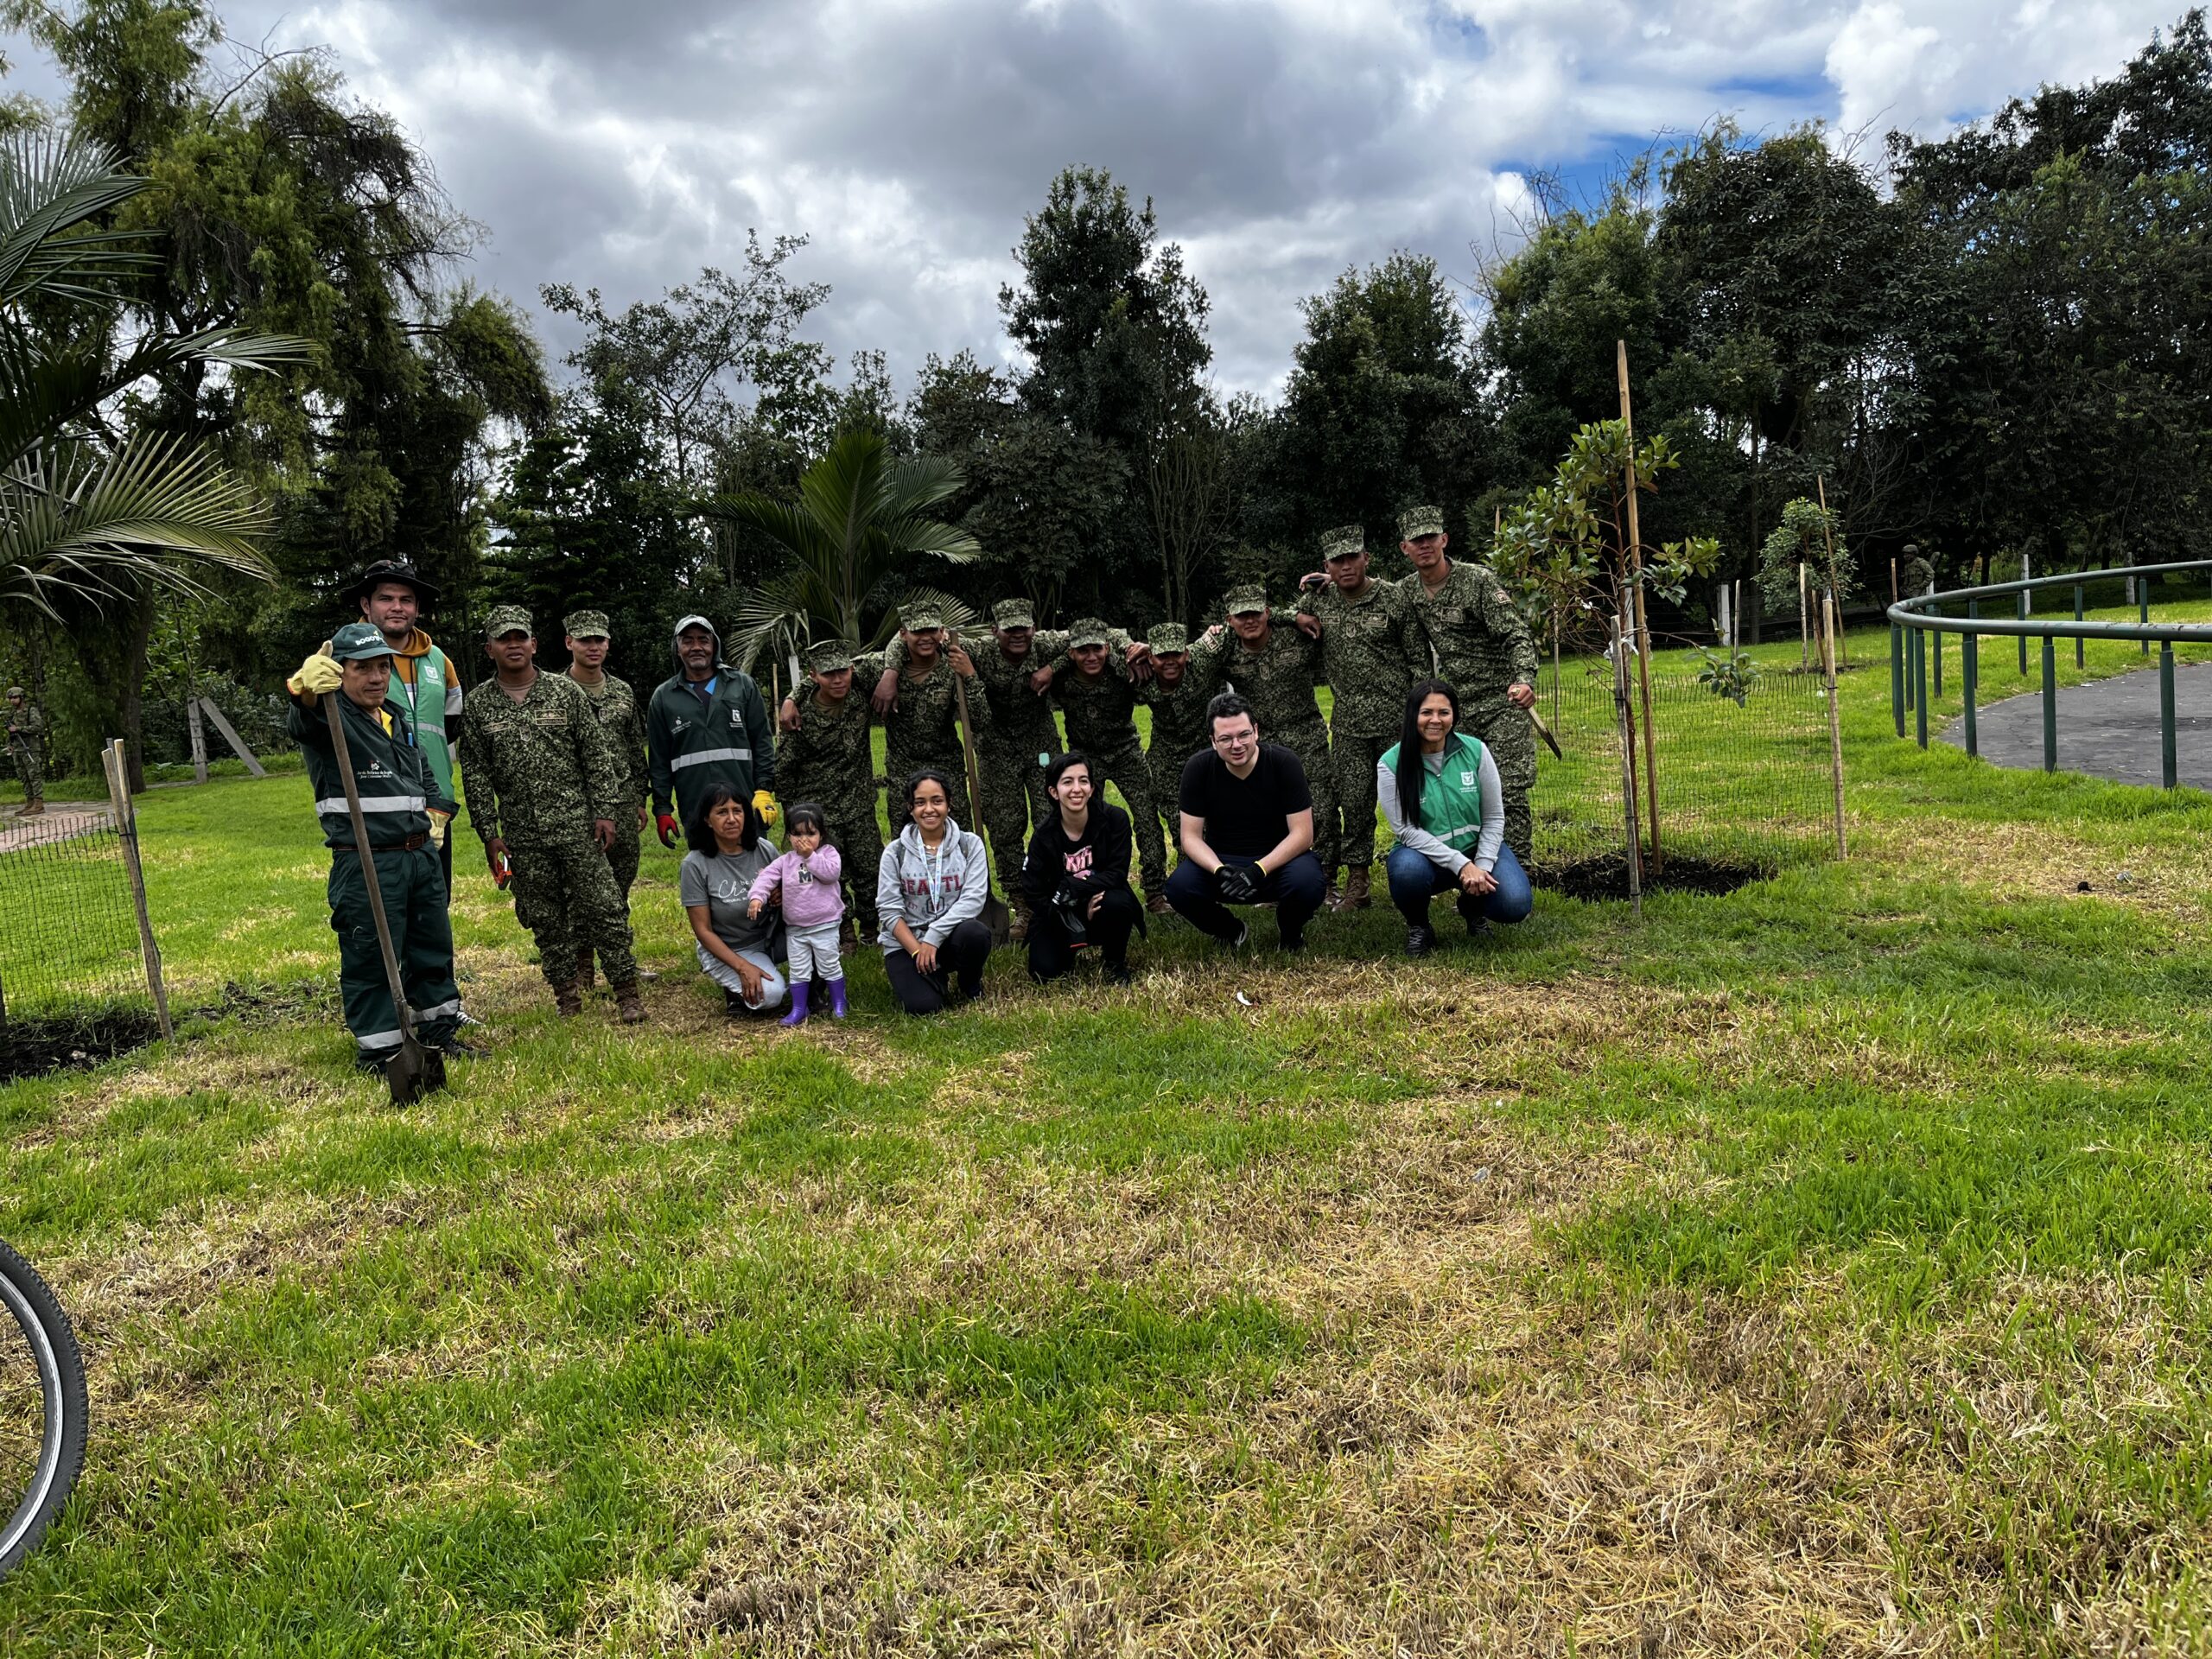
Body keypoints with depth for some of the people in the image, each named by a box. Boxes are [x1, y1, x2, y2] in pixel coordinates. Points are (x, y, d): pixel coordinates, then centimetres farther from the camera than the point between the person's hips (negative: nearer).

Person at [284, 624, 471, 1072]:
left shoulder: (400, 720, 16)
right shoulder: (331, 718, -9)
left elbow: (426, 774, 33)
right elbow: (300, 722, -35)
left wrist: (429, 812, 16)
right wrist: (307, 689, -58)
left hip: (422, 855, 8)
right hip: (366, 865, -8)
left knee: (434, 947, 16)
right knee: (371, 959, -1)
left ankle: (438, 1031, 31)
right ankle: (378, 1049, 10)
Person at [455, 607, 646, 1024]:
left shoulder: (566, 692, 2)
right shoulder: (479, 706, 5)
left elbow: (597, 755, 2)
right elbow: (476, 774, 6)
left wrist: (605, 811, -4)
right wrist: (489, 833, 1)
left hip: (576, 822, -1)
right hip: (521, 834, 2)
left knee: (603, 907, -4)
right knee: (544, 918, 7)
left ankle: (627, 992, 4)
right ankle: (567, 997, 18)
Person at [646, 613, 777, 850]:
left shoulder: (743, 686, 9)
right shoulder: (663, 697, 10)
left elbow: (762, 743, 7)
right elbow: (658, 760, 11)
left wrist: (765, 790, -3)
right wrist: (662, 809, 5)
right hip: (695, 813, 0)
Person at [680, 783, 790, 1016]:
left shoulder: (764, 850, -6)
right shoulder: (695, 865, -16)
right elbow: (703, 930, -13)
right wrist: (743, 967, -22)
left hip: (772, 936, 4)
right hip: (727, 950, -4)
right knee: (771, 994, -31)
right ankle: (737, 991, 3)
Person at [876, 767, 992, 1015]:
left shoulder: (970, 845, -2)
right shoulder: (895, 852, -1)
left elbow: (973, 899, -12)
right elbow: (889, 910, -5)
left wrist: (933, 938, -20)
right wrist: (917, 950, -17)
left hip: (951, 937, 0)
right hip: (906, 942, 0)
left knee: (975, 934, -35)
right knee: (922, 1006, -26)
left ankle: (972, 986, -1)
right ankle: (937, 979, 13)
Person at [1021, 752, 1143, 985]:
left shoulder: (1114, 819, -16)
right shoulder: (1044, 837, -13)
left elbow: (1117, 874, -19)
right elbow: (1033, 895, -14)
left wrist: (1072, 889, -33)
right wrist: (1080, 913, -26)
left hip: (1102, 905, -1)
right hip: (1061, 916, 1)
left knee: (1117, 902, -36)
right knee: (1044, 972, -20)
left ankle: (1115, 962, -3)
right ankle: (1069, 949, 19)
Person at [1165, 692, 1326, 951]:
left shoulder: (1284, 763, -15)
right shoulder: (1199, 767, -11)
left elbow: (1302, 833, -16)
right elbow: (1191, 835, -9)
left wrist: (1258, 870, -29)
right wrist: (1220, 870, -29)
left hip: (1277, 859, -1)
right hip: (1220, 860, 1)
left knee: (1308, 882, -34)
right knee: (1179, 886, -28)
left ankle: (1291, 930, 5)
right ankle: (1232, 933, 6)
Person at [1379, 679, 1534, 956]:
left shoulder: (1475, 751, -7)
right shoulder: (1391, 764, -12)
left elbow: (1494, 817, -2)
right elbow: (1406, 830, -16)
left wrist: (1482, 866, -15)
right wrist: (1460, 865, -23)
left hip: (1477, 848, 2)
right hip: (1425, 854, -2)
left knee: (1516, 905, -23)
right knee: (1408, 869, -38)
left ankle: (1472, 906, 15)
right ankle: (1418, 926, -3)